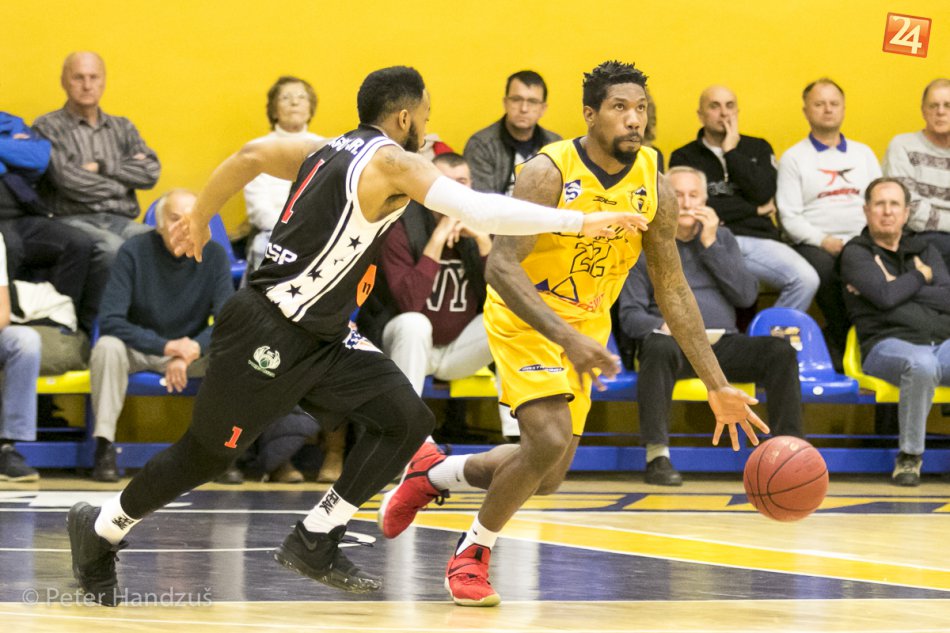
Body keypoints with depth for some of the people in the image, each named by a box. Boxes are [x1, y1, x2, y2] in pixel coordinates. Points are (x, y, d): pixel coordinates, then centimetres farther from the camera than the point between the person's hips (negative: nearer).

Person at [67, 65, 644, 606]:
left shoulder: (329, 150, 9)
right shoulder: (391, 163, -18)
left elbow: (250, 156, 18)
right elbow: (480, 210, -29)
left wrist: (200, 217, 32)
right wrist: (579, 222, -29)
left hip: (323, 338, 9)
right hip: (267, 335, -9)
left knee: (407, 420, -3)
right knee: (206, 454, 8)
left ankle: (315, 543, 5)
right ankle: (100, 530, 29)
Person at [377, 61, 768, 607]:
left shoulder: (654, 188, -9)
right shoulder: (549, 173, -24)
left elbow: (672, 290, -1)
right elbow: (501, 265, -30)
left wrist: (717, 385, -5)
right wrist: (568, 338, -43)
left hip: (586, 326, 6)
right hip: (526, 317, -6)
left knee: (547, 478, 10)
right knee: (550, 441, -25)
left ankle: (433, 473, 38)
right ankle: (474, 553, -1)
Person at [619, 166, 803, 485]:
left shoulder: (722, 237, 20)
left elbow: (747, 295, 6)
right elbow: (630, 315, 3)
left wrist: (710, 244, 1)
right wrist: (662, 325, -20)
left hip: (723, 344, 3)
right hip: (674, 343, -3)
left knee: (781, 351, -24)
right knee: (658, 347, -38)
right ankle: (657, 455, -37)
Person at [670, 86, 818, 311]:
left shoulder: (758, 148, 20)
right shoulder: (684, 157, 12)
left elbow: (763, 193, 1)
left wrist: (731, 153, 3)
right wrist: (754, 209, 3)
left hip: (760, 239, 3)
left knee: (806, 279, -25)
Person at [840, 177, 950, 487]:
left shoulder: (924, 251, 24)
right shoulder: (856, 253, 10)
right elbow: (885, 297, -8)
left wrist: (899, 288, -1)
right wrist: (920, 277, 8)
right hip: (888, 343, -4)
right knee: (921, 365, -40)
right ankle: (910, 455, -22)